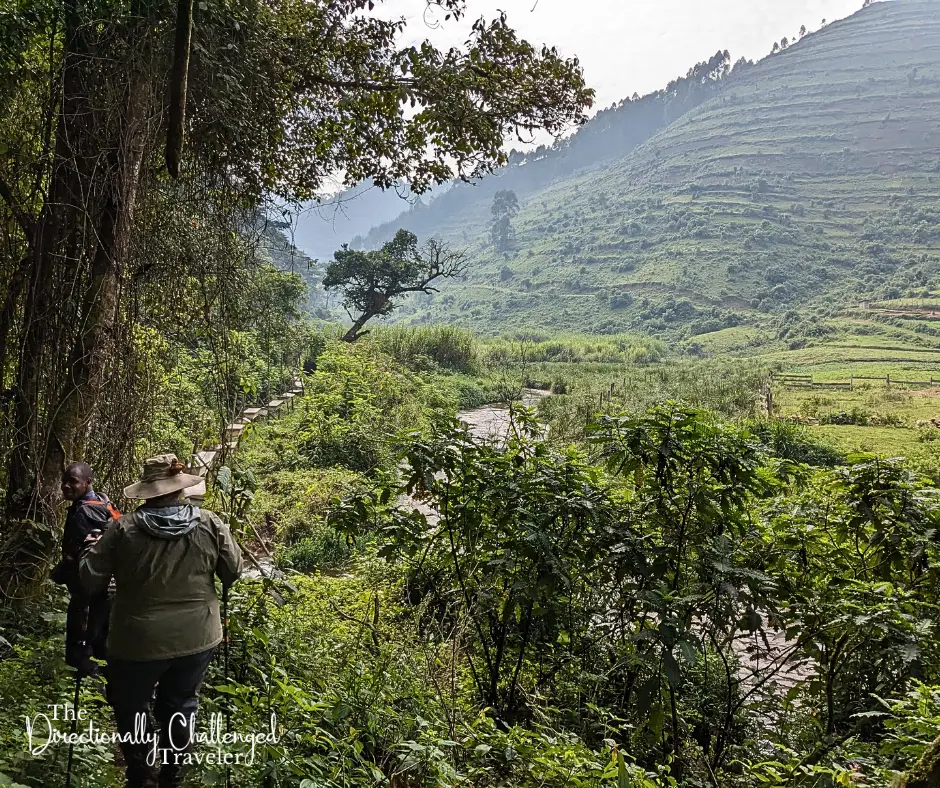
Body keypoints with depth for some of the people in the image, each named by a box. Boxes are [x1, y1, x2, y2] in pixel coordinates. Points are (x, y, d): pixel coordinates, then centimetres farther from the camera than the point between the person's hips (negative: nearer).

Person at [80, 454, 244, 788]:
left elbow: (90, 580, -6)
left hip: (139, 640, -2)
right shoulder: (210, 524, -9)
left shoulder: (124, 528, -14)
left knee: (131, 707, 21)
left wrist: (93, 550, 12)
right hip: (197, 637, 2)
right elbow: (233, 572, 0)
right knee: (180, 705, 21)